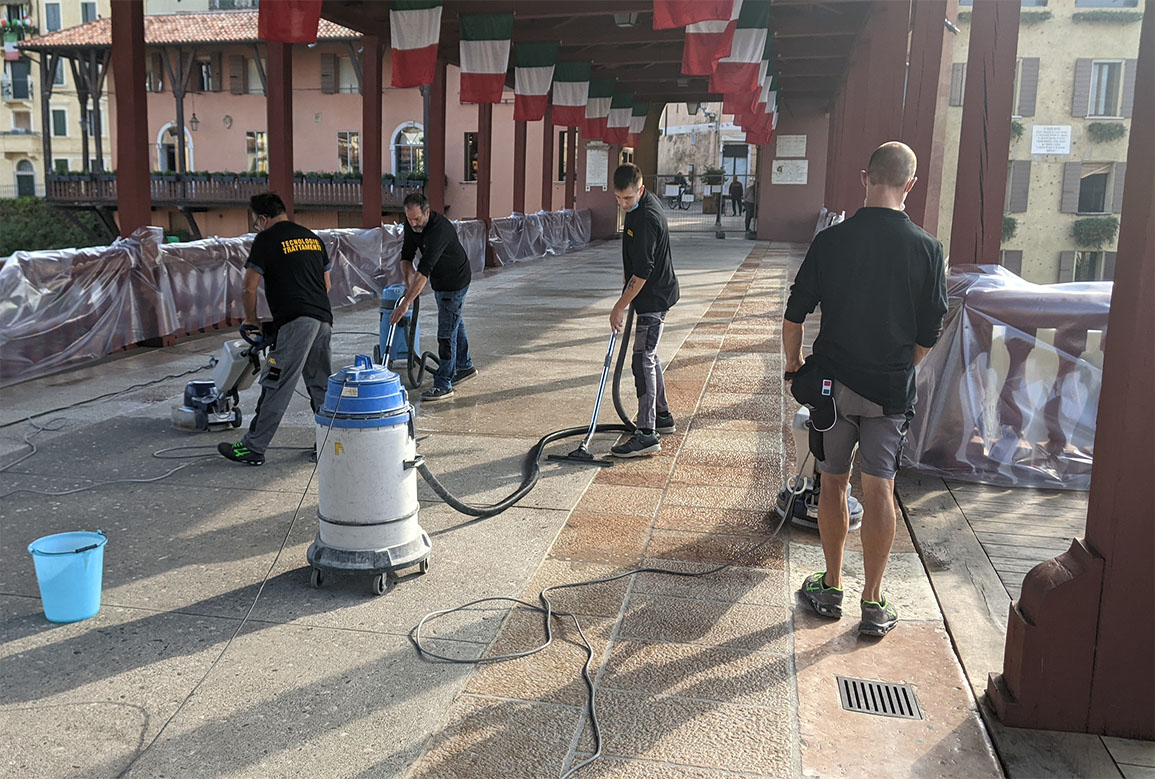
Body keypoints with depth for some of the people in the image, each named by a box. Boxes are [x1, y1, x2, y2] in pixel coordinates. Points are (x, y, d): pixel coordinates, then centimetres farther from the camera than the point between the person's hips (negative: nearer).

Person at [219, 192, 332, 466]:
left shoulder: (266, 240, -2)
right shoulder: (312, 237, 19)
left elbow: (249, 289, -4)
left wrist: (251, 319, 12)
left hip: (295, 322, -7)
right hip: (324, 320, 7)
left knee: (275, 387, -3)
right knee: (321, 386, 13)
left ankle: (253, 448, 3)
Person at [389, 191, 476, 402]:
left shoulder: (439, 230, -37)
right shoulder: (411, 225, -10)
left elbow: (424, 270, -43)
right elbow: (406, 255, -3)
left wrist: (406, 303, -47)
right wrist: (409, 281, -21)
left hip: (455, 282, -9)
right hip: (439, 281, 9)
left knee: (447, 332, -8)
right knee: (454, 323, 22)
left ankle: (443, 385, -3)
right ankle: (465, 366, 39)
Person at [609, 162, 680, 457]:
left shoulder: (646, 219, -25)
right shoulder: (647, 201, 7)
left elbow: (642, 273, -26)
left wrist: (620, 306, -21)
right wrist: (627, 271, 26)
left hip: (654, 297, -11)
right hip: (654, 292, 11)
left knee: (643, 359, -13)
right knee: (648, 355, 19)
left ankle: (647, 434, -14)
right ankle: (662, 416, 31)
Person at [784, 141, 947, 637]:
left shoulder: (831, 241, -7)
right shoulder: (926, 249, -6)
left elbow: (794, 316, -3)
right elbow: (928, 335, 0)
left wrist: (793, 364, 12)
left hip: (833, 385, 0)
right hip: (891, 390, 0)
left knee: (833, 484, 13)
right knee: (879, 490, 6)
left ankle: (831, 589, 24)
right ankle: (873, 604, 13)